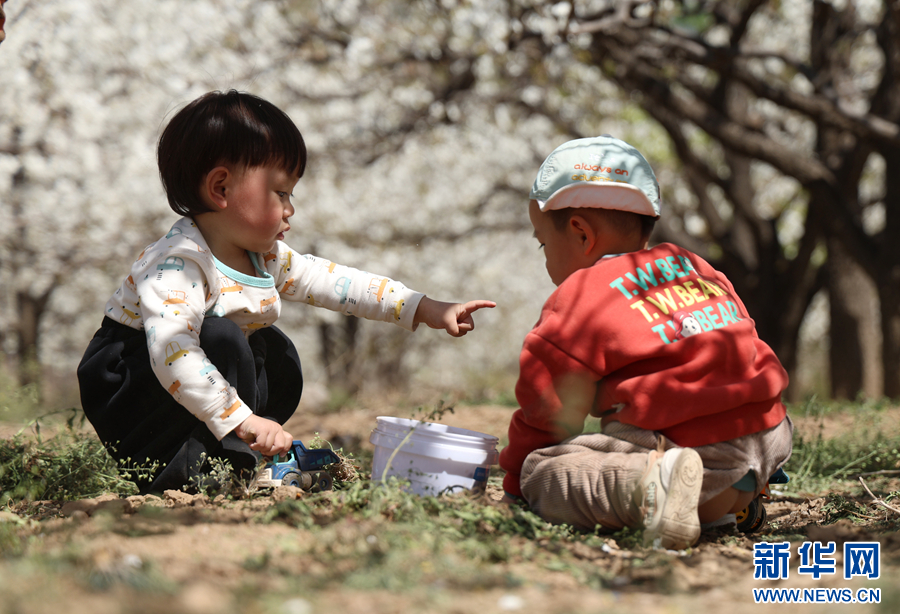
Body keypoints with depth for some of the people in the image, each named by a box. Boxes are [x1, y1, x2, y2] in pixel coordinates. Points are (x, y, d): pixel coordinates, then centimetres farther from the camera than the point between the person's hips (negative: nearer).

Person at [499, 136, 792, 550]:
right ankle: (731, 497, 12)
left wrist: (514, 489, 16)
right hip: (769, 434, 9)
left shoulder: (581, 300, -1)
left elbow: (546, 410, 2)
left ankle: (648, 483, -31)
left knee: (540, 473, -7)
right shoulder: (696, 268, 22)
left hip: (684, 442, -8)